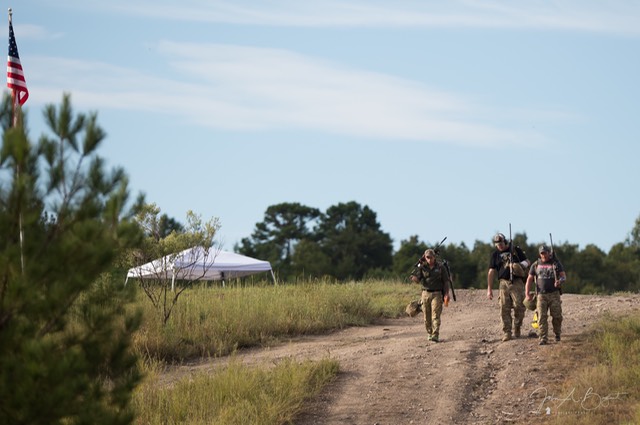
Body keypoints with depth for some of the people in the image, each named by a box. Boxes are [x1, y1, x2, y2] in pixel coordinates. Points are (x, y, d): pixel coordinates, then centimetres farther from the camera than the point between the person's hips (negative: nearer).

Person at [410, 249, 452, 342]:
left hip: (437, 293, -3)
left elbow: (446, 282, 2)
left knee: (435, 315, -13)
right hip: (425, 293, 3)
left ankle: (435, 335, -20)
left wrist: (447, 294, -7)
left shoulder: (440, 267, 0)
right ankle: (430, 333, 23)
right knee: (427, 316, 6)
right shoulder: (422, 267, 5)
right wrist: (414, 278, -23)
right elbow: (417, 280, 1)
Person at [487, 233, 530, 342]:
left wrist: (520, 265, -12)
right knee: (504, 309, -5)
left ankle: (517, 328, 13)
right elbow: (491, 272, 8)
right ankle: (506, 333, -1)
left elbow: (527, 262, 12)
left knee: (519, 306, -8)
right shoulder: (495, 254, 10)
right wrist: (489, 289, 2)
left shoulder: (516, 250, 7)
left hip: (517, 282, -1)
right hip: (504, 283, 1)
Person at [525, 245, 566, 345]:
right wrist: (527, 294, 1)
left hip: (554, 294, -1)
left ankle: (557, 334, 20)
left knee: (557, 316, -3)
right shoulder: (536, 265, 9)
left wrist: (560, 281, -23)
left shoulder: (556, 263, 5)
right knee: (542, 317, -9)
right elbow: (529, 279, 11)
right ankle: (543, 338, -9)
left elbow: (564, 277, 2)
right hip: (541, 295, 1)